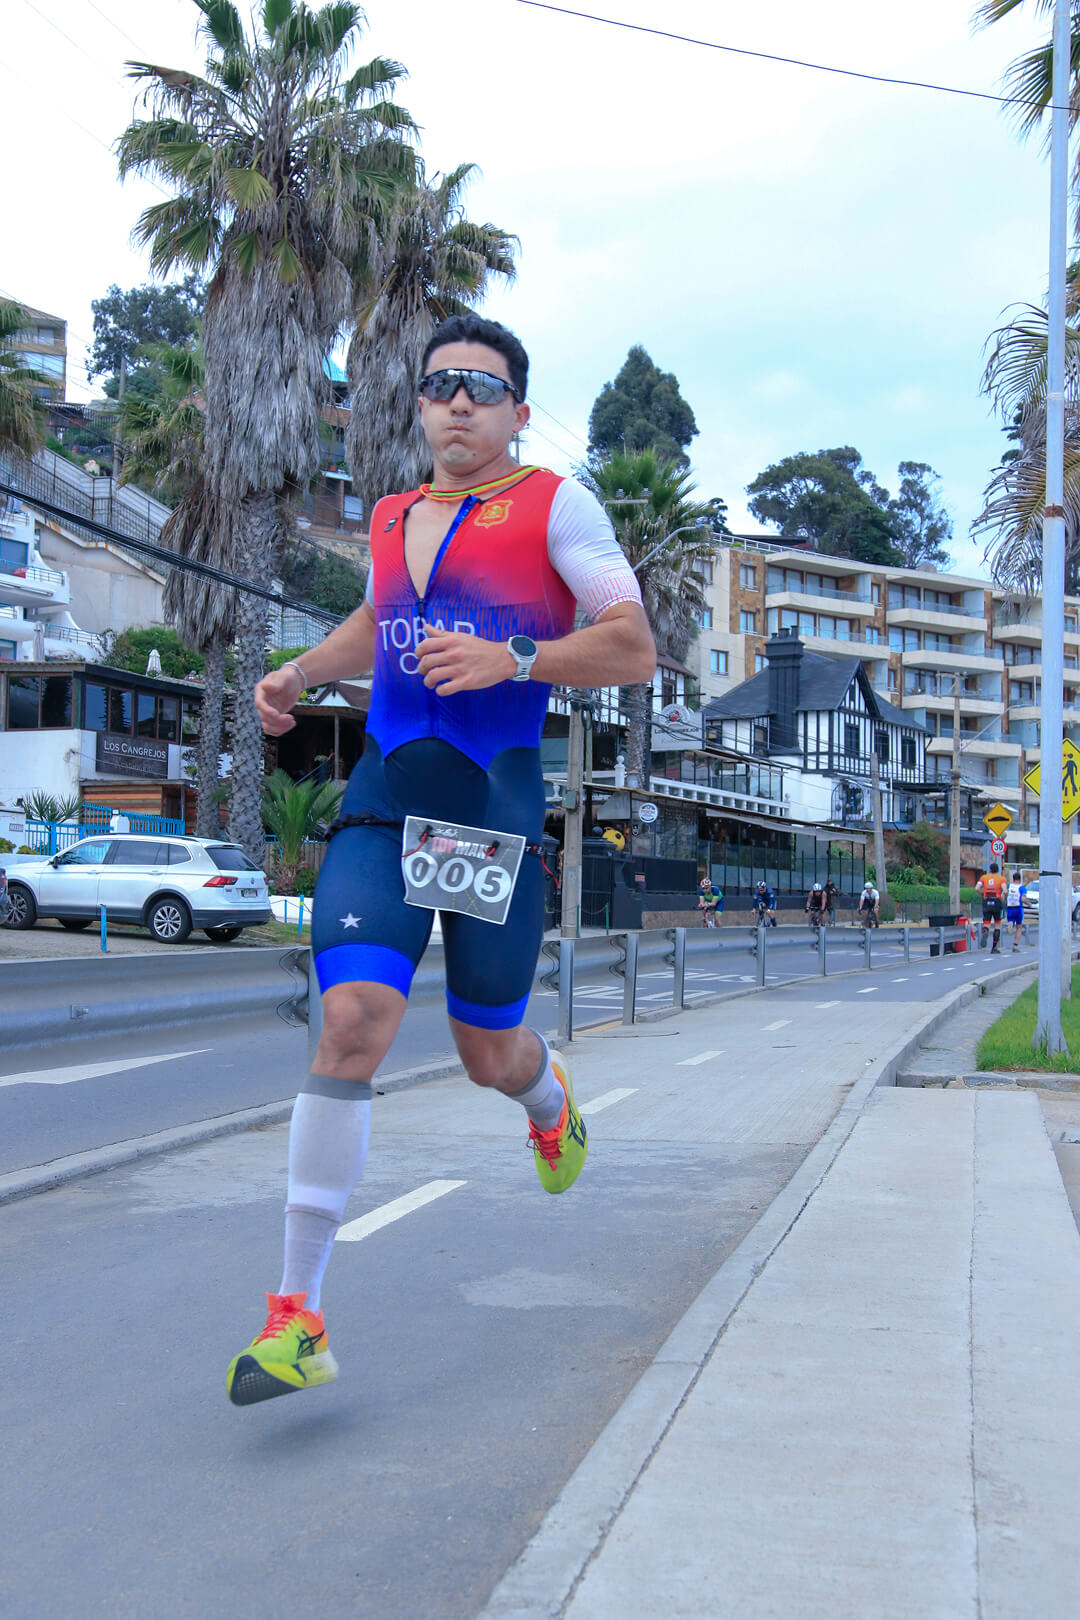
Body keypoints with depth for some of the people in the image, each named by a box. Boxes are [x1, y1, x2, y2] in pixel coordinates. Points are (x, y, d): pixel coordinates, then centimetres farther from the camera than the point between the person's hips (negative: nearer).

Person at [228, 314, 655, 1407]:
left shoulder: (554, 504, 1)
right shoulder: (390, 517, 16)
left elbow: (633, 649, -6)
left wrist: (511, 658, -18)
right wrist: (299, 674, 20)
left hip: (493, 804, -3)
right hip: (383, 797, 3)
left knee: (489, 1056, 8)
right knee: (353, 1017, -15)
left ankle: (549, 1102, 50)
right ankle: (297, 1316, -11)